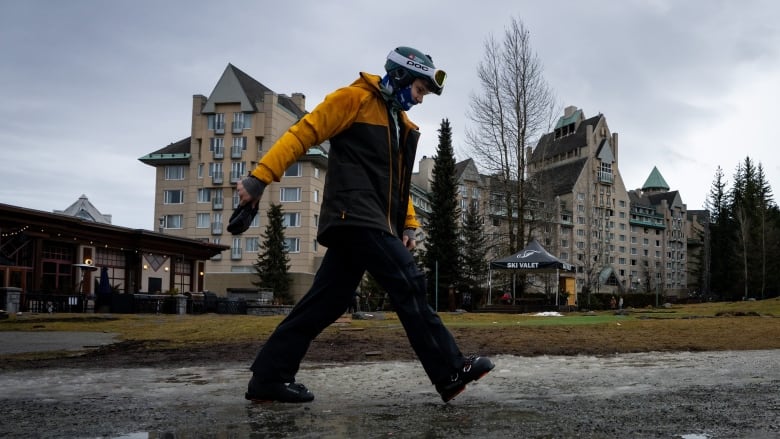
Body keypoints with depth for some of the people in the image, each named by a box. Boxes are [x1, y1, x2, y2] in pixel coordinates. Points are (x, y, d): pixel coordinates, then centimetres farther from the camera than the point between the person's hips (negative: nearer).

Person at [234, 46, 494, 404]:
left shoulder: (403, 125, 23)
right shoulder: (355, 98, -2)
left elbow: (397, 182, 28)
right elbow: (303, 133, -8)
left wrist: (408, 224, 16)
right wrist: (260, 177, -15)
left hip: (369, 222, 9)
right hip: (354, 216, -9)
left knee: (327, 301, 6)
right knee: (408, 284, -14)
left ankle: (269, 377, 11)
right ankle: (449, 372, -9)